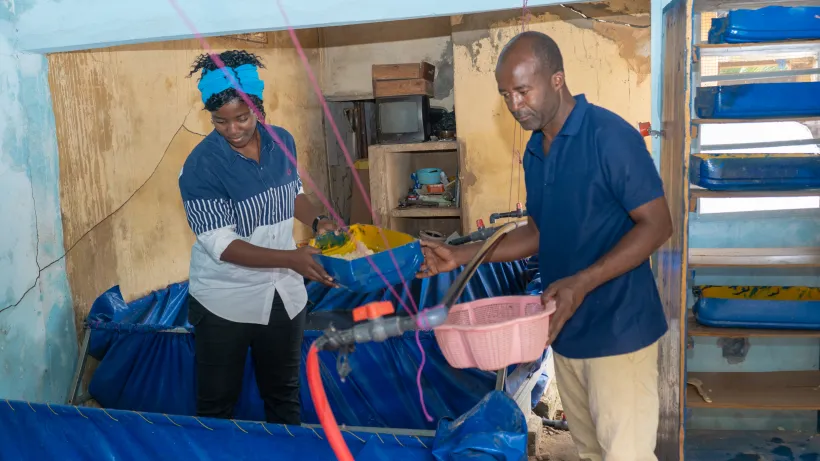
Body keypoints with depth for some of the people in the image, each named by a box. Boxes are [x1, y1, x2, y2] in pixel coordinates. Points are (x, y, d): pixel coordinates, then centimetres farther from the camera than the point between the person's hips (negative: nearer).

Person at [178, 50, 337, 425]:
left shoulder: (282, 142, -3)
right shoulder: (201, 166, -19)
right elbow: (221, 246, -23)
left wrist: (316, 221, -4)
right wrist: (291, 258, -31)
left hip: (284, 294, 5)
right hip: (225, 301, -4)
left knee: (284, 395, 20)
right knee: (217, 403, 12)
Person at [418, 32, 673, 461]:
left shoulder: (609, 135, -15)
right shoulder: (534, 151, 9)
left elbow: (656, 224, -16)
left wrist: (582, 283, -26)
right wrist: (462, 256, 5)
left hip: (618, 330, -7)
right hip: (566, 332, 7)